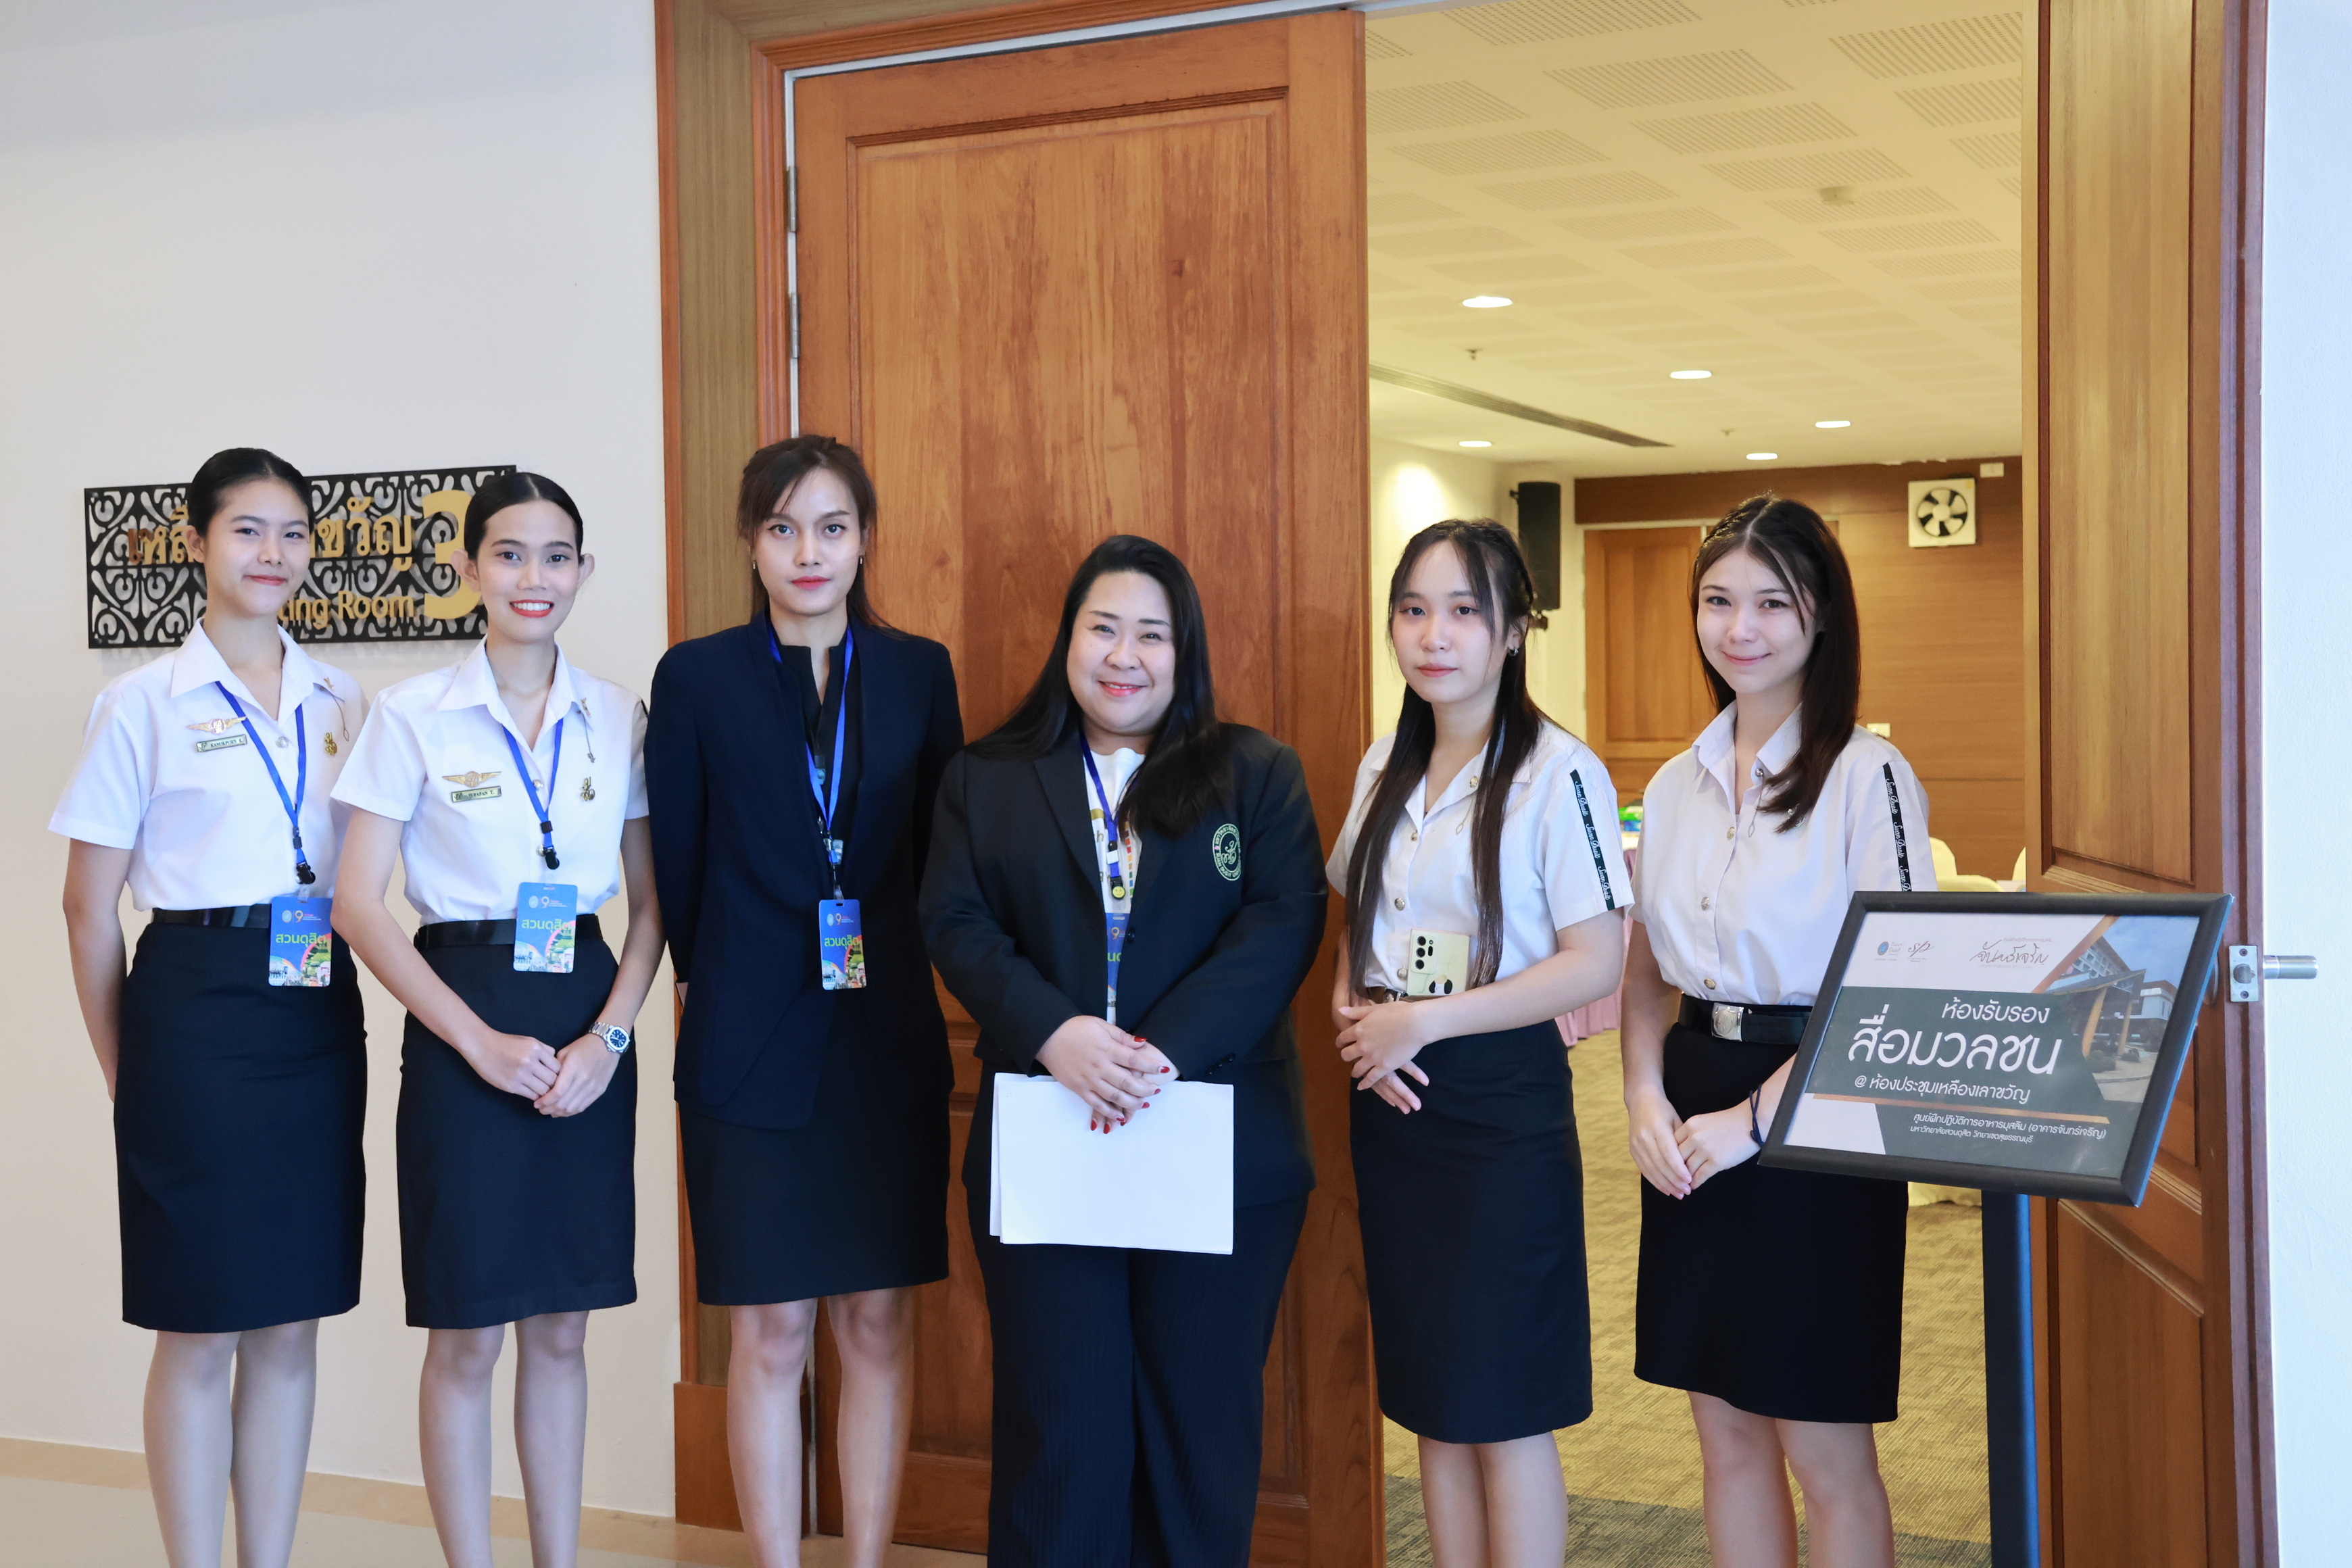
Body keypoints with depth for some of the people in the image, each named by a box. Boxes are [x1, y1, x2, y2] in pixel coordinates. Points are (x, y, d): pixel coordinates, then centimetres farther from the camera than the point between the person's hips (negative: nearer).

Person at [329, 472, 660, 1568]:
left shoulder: (618, 719, 6)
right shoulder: (414, 716, -3)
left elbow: (650, 904, 8)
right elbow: (359, 904, -6)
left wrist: (610, 1035, -7)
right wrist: (481, 1039, -12)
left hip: (587, 1034, 3)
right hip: (465, 1030, -3)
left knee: (560, 1328, 11)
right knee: (466, 1338, 2)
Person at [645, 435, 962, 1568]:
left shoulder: (918, 673, 5)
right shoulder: (698, 678, -1)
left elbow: (940, 850, 9)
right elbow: (675, 866, 4)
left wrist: (886, 960, 6)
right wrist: (715, 981, 8)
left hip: (890, 1043, 2)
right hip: (752, 1049, -2)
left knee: (880, 1324, 7)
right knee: (770, 1333, 3)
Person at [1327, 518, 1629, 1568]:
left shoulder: (1557, 773, -10)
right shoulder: (1385, 765, 9)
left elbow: (1595, 964, -15)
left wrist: (1423, 1021, -17)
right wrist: (1353, 1012, -4)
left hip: (1502, 1100, -6)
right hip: (1389, 1102, 6)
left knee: (1504, 1413, 1)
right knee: (1430, 1406, 13)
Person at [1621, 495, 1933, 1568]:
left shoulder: (1868, 776, -9)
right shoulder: (1676, 786, 10)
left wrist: (1757, 1116, -17)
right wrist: (1645, 1096, -5)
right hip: (1692, 1127, 6)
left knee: (1825, 1451, 3)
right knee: (1728, 1438, 13)